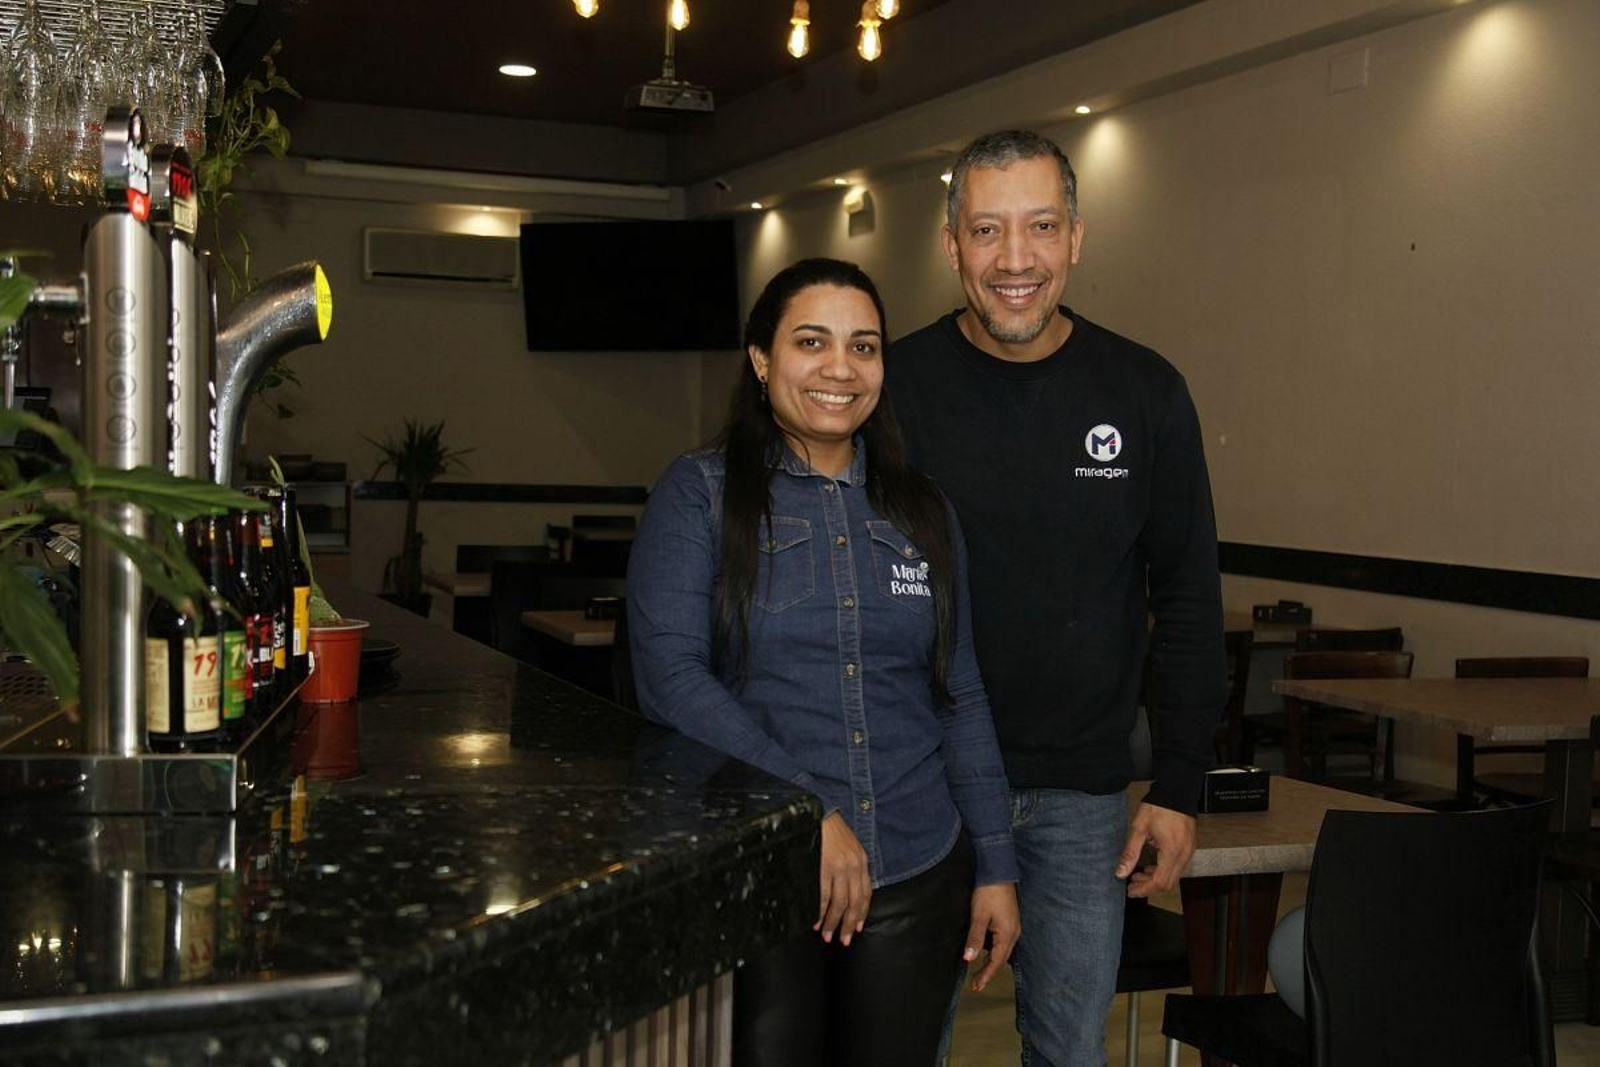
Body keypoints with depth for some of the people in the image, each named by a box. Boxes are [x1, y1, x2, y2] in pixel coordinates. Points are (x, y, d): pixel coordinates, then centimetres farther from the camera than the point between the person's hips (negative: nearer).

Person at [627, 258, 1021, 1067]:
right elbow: (670, 674, -13)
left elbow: (959, 697, 12)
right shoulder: (700, 493, -3)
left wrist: (996, 866, 8)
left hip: (916, 882, 4)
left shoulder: (920, 512, 9)